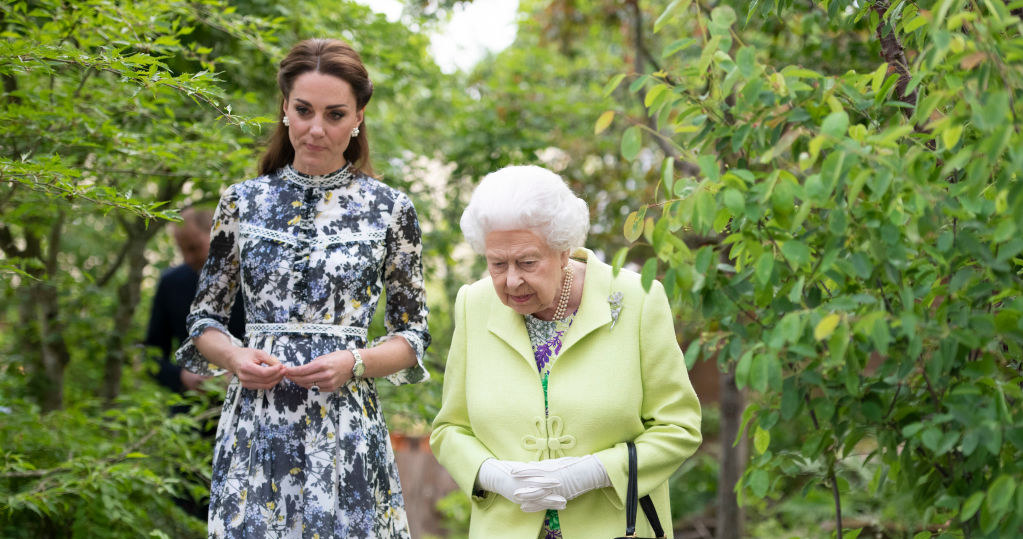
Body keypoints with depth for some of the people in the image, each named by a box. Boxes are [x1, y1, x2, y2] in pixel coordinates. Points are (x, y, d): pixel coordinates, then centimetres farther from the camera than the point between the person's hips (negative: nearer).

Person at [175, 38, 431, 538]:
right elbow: (203, 319, 12)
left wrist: (354, 362, -12)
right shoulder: (243, 202, 6)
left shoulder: (390, 210, 3)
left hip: (345, 432, -1)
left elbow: (412, 337, 7)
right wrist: (235, 357, -9)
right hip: (253, 429, 1)